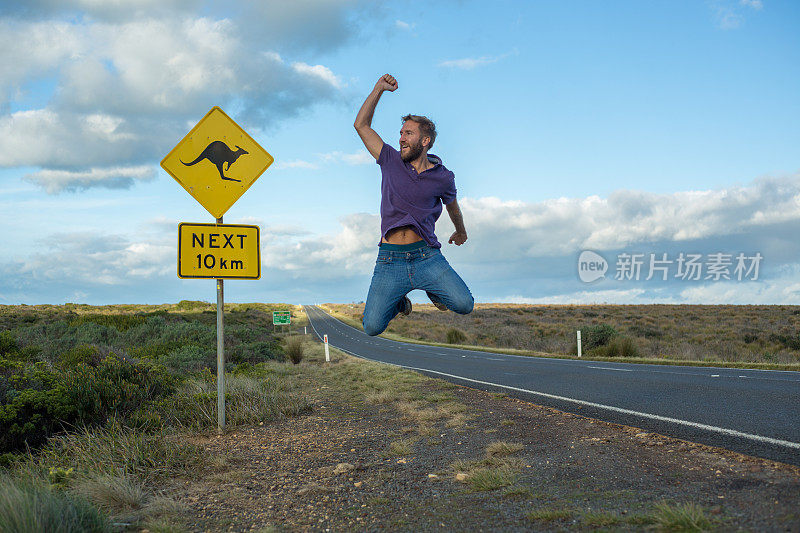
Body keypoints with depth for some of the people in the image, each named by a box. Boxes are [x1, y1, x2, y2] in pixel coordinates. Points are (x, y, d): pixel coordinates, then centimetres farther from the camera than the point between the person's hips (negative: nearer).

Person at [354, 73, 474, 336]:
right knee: (372, 327, -13)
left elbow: (452, 206, 26)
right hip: (390, 260, 0)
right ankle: (398, 301, 23)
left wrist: (460, 231, 42)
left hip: (427, 256, 0)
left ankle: (433, 289, 17)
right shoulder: (391, 161, 7)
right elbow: (361, 125, 8)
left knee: (464, 305, -19)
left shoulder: (443, 177, 5)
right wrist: (379, 89, 3)